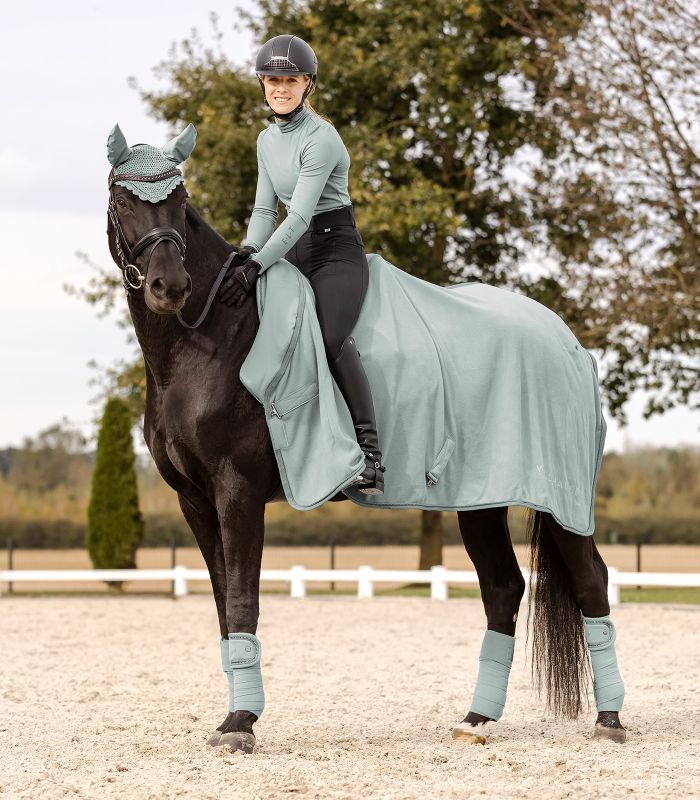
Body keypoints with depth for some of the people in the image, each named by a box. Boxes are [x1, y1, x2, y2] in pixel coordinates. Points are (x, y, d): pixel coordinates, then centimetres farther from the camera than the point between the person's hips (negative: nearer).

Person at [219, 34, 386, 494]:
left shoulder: (321, 138, -15)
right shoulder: (268, 140, 12)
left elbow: (299, 215, -21)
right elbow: (266, 208, 10)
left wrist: (256, 266, -28)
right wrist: (247, 253, -9)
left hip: (336, 251, -9)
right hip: (294, 253, 9)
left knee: (332, 338, -30)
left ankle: (370, 453, -33)